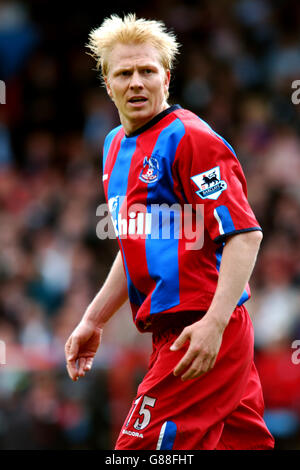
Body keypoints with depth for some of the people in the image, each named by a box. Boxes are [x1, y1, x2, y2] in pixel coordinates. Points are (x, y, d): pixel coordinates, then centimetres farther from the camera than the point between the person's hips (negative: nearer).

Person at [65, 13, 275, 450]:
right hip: (169, 330, 8)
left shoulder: (189, 138, -11)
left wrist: (214, 322, -26)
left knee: (141, 446, -11)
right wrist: (93, 321, 26)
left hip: (204, 334, -8)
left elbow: (245, 234, -17)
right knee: (246, 442, 8)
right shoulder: (116, 147, 17)